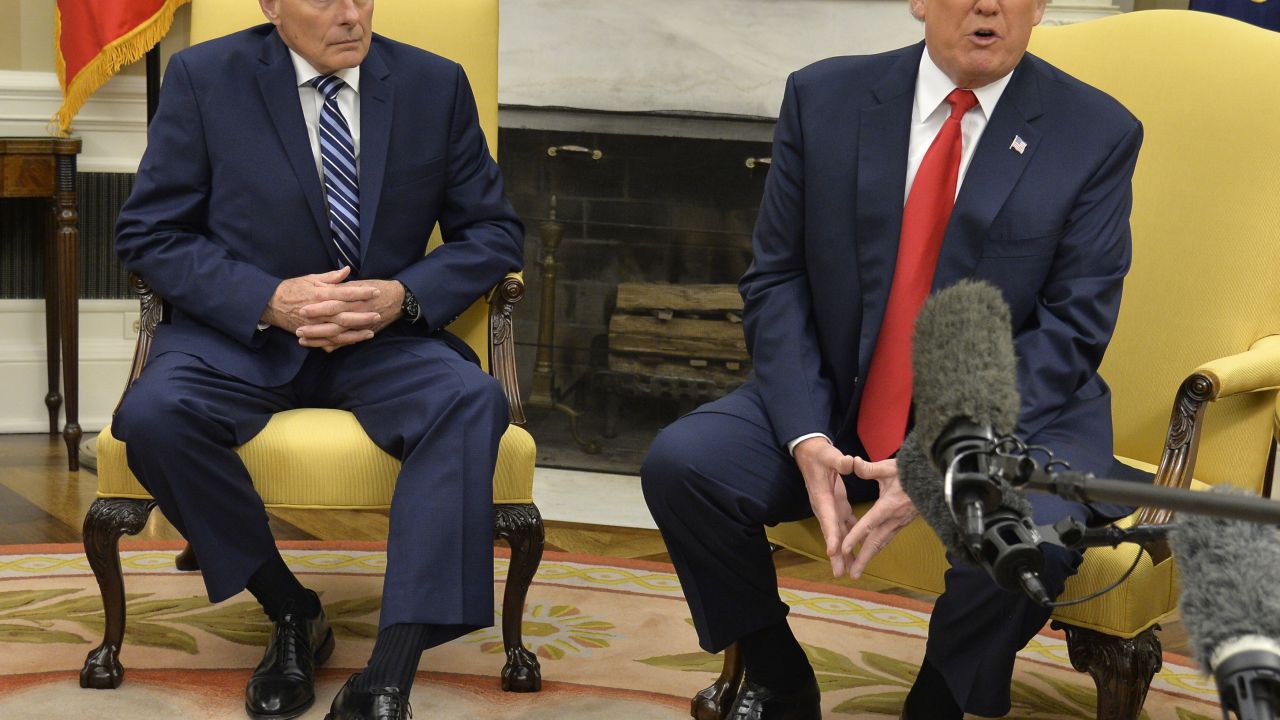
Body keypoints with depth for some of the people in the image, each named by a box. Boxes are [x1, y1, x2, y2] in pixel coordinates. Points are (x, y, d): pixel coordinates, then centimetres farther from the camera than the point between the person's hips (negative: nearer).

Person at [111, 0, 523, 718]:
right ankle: (291, 611, -8)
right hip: (242, 330, 0)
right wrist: (269, 301, -18)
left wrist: (403, 296, -13)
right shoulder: (205, 78, -1)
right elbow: (150, 233, -2)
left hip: (386, 338, 1)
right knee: (153, 416, -31)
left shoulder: (437, 85, 4)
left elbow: (494, 231, 7)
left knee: (470, 402, -32)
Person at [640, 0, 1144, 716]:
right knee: (680, 463, -19)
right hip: (837, 404, 3)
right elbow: (777, 280, 1)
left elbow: (1070, 328, -10)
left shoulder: (1098, 133, -5)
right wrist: (806, 437, -15)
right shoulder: (824, 98, 1)